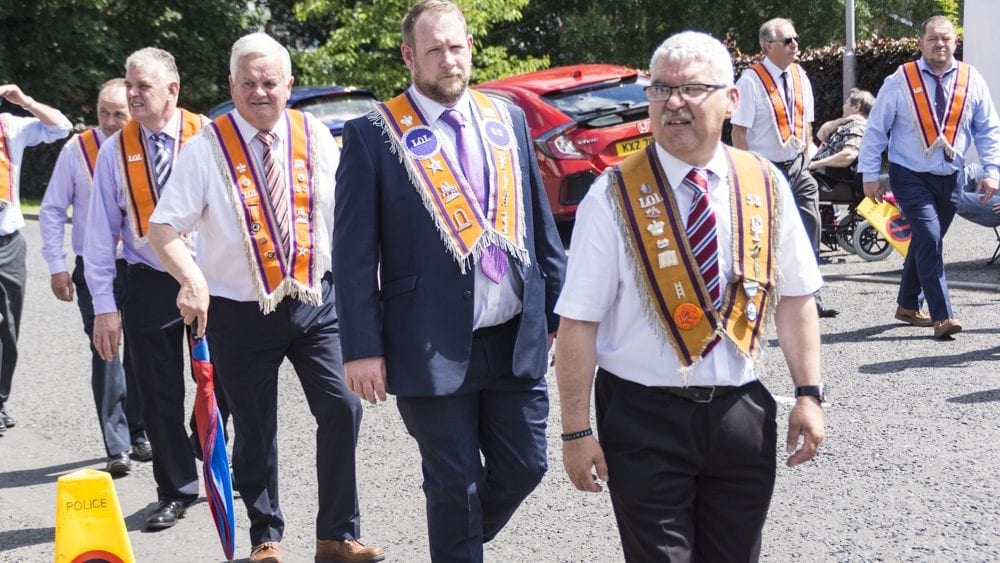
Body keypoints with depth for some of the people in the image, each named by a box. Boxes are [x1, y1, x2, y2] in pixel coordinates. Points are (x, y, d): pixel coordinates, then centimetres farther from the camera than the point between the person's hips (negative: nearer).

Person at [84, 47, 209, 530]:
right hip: (147, 285, 2)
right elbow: (101, 234, 0)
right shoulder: (116, 150, -2)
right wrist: (104, 305, -4)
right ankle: (175, 491, 21)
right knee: (159, 395, 7)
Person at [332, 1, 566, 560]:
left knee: (524, 467, 13)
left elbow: (541, 225, 11)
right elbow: (354, 253, -7)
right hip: (434, 347, -4)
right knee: (455, 486, 5)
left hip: (519, 339, 5)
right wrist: (362, 347, -11)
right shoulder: (373, 135, -6)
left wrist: (560, 312, 8)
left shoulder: (508, 119, 8)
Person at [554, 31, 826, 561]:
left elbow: (794, 297, 8)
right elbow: (579, 323, -9)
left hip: (742, 414, 4)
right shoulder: (613, 196, -9)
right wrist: (577, 433, -11)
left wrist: (809, 393, 0)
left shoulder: (766, 186, 2)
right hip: (645, 418, -3)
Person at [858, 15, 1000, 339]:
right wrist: (870, 175, -5)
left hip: (951, 178, 4)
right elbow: (876, 129, -3)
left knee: (926, 241, 14)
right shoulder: (900, 81, -8)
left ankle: (908, 306, 31)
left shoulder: (971, 81, 0)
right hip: (911, 176, -4)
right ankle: (942, 317, -17)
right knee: (929, 237, -18)